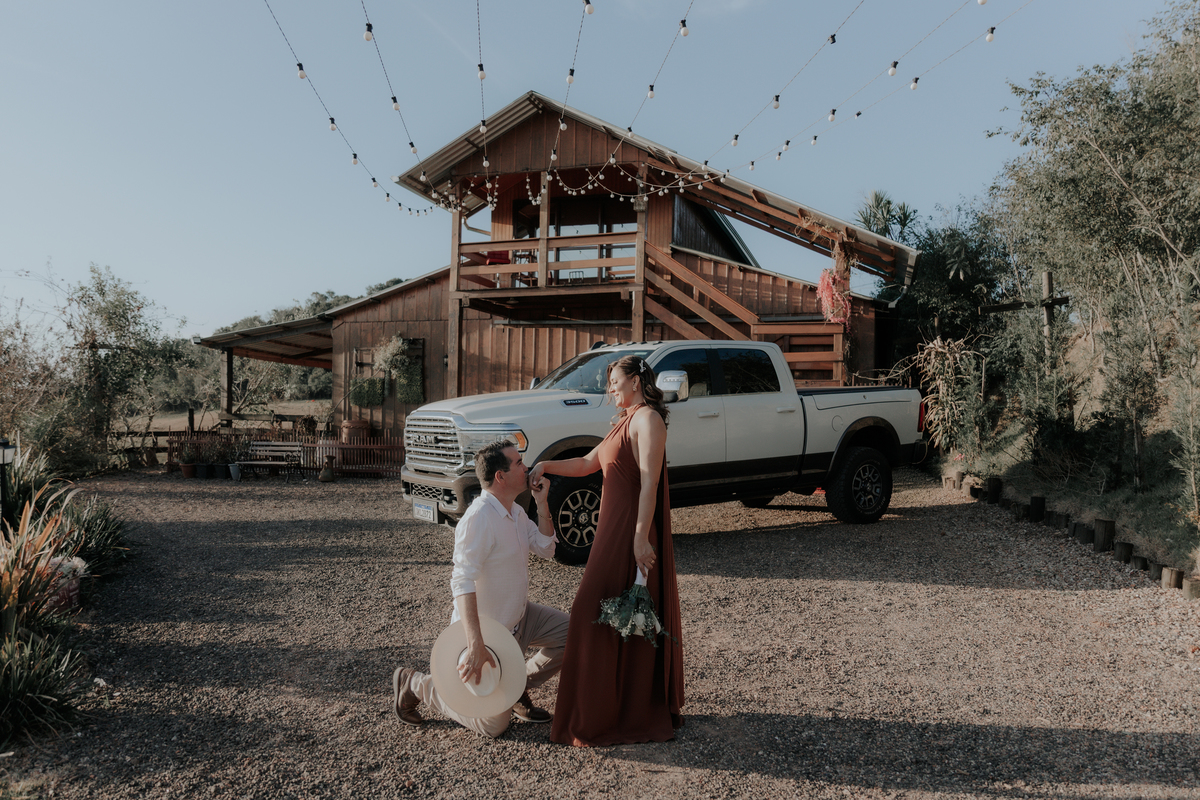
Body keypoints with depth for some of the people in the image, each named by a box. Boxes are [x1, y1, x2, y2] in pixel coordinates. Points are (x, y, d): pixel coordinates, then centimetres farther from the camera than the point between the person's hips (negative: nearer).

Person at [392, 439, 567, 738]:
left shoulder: (515, 511, 5)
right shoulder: (479, 518, -27)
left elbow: (546, 549, 8)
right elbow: (462, 581, -35)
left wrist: (542, 503, -5)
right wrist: (475, 644, -43)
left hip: (520, 617, 9)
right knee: (493, 725, -1)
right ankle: (414, 684, 13)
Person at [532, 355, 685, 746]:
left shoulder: (648, 419, -11)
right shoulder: (625, 422, 19)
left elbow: (649, 482, -19)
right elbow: (588, 463, 20)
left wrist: (641, 538, -25)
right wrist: (547, 466, 4)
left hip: (633, 532, -10)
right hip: (614, 528, 10)